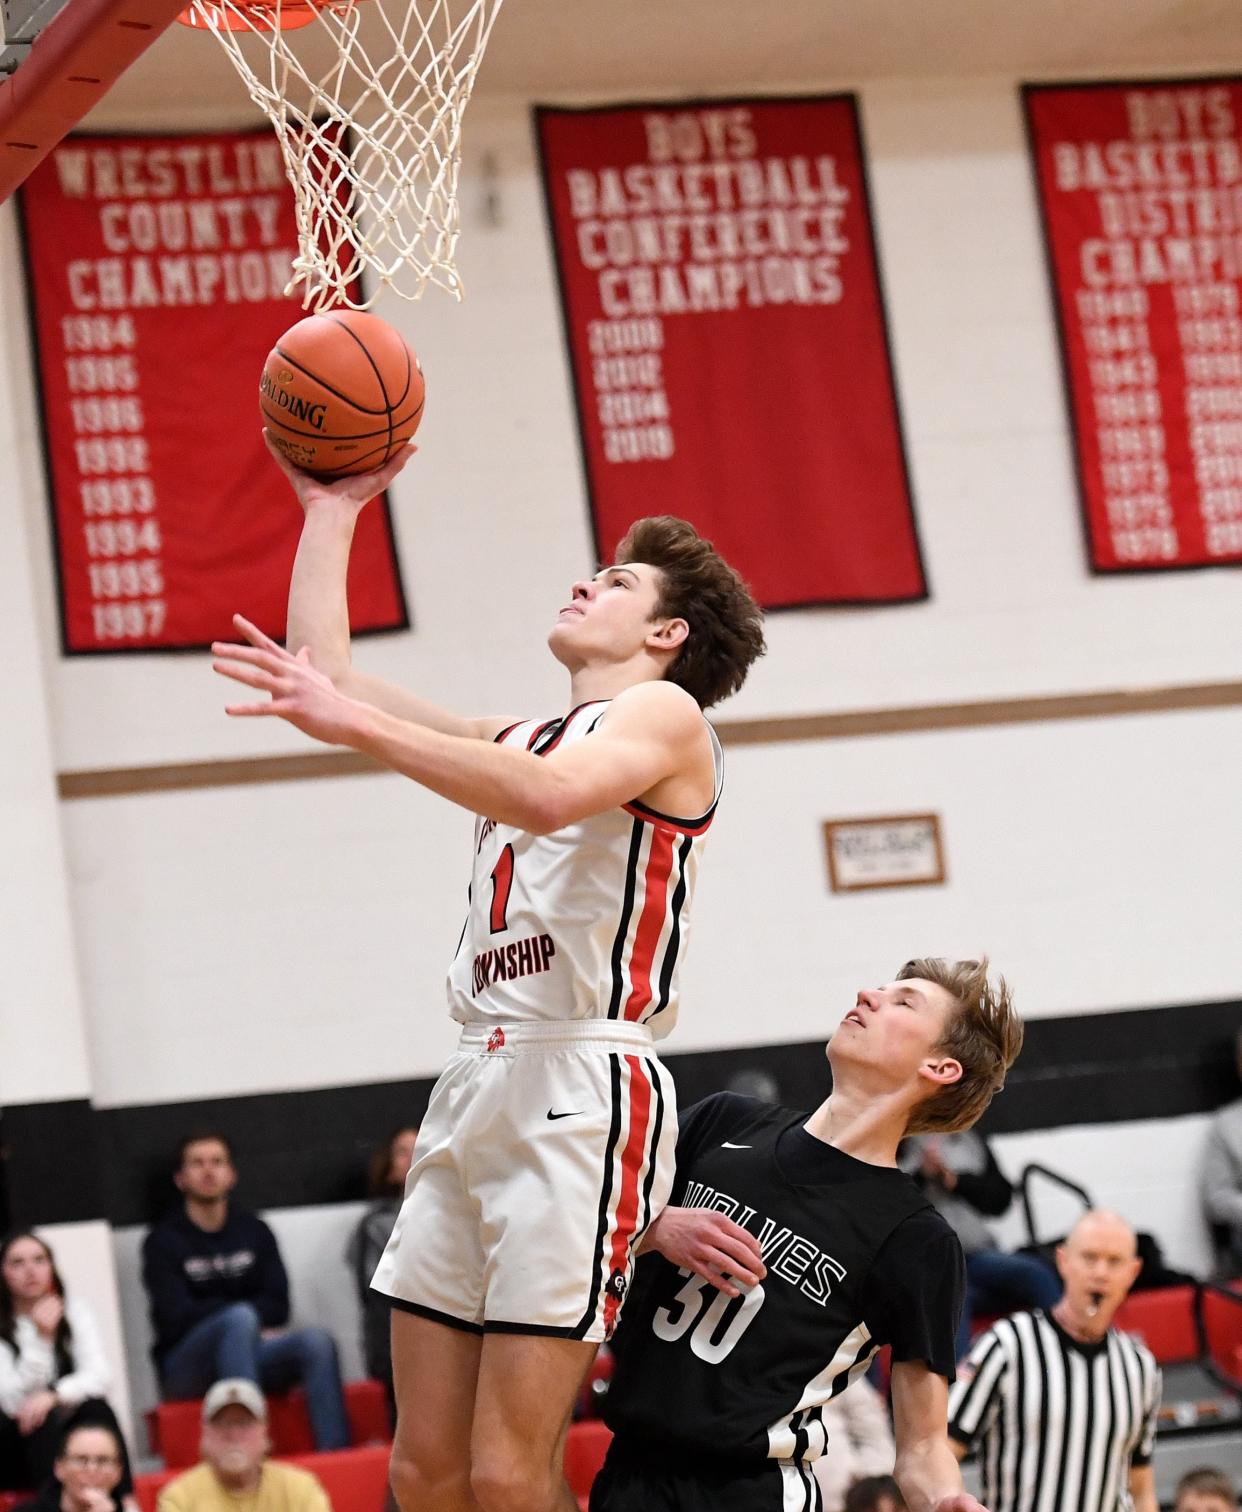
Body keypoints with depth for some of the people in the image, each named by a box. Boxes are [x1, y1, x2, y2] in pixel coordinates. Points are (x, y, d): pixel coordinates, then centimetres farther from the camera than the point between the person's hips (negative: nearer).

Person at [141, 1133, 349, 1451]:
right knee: (240, 1317, -34)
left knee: (316, 1341, -24)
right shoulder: (163, 1242, 0)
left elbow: (277, 1307, 4)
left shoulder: (255, 1232, 14)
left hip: (244, 1358, 4)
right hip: (184, 1372, -4)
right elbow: (175, 1318, -11)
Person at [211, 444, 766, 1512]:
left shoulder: (664, 713, 1)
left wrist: (356, 722, -25)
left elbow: (551, 796, -21)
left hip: (584, 1093, -8)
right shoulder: (513, 740, 26)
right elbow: (320, 678, 25)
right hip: (475, 1089, 8)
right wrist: (332, 508, 26)